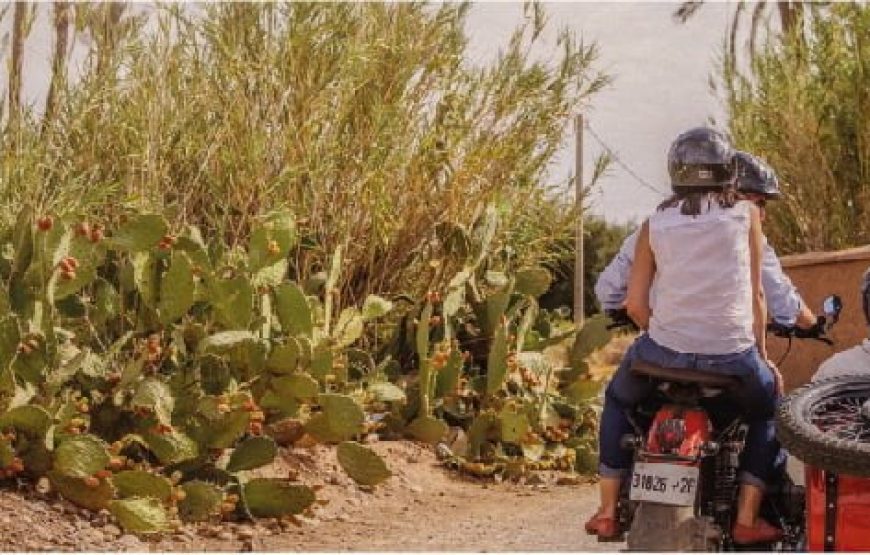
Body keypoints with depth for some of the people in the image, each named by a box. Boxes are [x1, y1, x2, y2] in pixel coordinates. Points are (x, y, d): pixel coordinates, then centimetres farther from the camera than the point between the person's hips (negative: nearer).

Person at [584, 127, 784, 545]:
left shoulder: (655, 224, 6)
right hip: (732, 353, -1)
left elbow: (635, 304, 4)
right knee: (768, 408, 28)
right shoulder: (745, 214, 3)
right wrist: (762, 352, 18)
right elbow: (755, 294, 5)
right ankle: (747, 518, 17)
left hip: (664, 349, 1)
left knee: (618, 399, 31)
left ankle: (608, 511, 26)